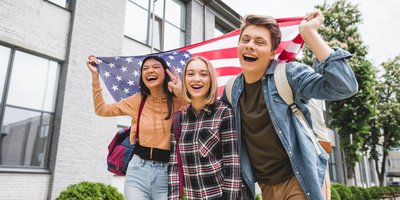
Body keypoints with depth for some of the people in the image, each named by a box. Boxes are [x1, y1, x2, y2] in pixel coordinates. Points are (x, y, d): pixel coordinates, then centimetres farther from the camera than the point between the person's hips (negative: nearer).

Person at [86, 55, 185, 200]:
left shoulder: (177, 101, -4)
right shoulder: (138, 100, 5)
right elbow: (101, 109, 13)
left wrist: (182, 95, -22)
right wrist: (95, 75, 10)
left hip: (167, 171, -2)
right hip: (138, 169, 3)